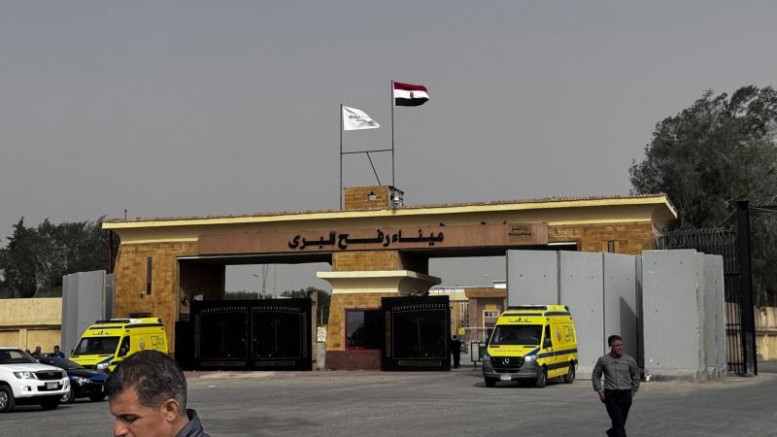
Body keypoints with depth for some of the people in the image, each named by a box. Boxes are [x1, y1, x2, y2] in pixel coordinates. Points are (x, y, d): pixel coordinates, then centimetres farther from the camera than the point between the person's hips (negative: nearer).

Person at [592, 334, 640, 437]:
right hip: (610, 396, -2)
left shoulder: (629, 360, 2)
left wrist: (633, 392, 12)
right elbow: (595, 376, 11)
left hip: (625, 395, 2)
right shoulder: (603, 360, -1)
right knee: (618, 422, -13)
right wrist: (599, 390, 1)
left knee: (621, 423, 13)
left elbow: (636, 376, 15)